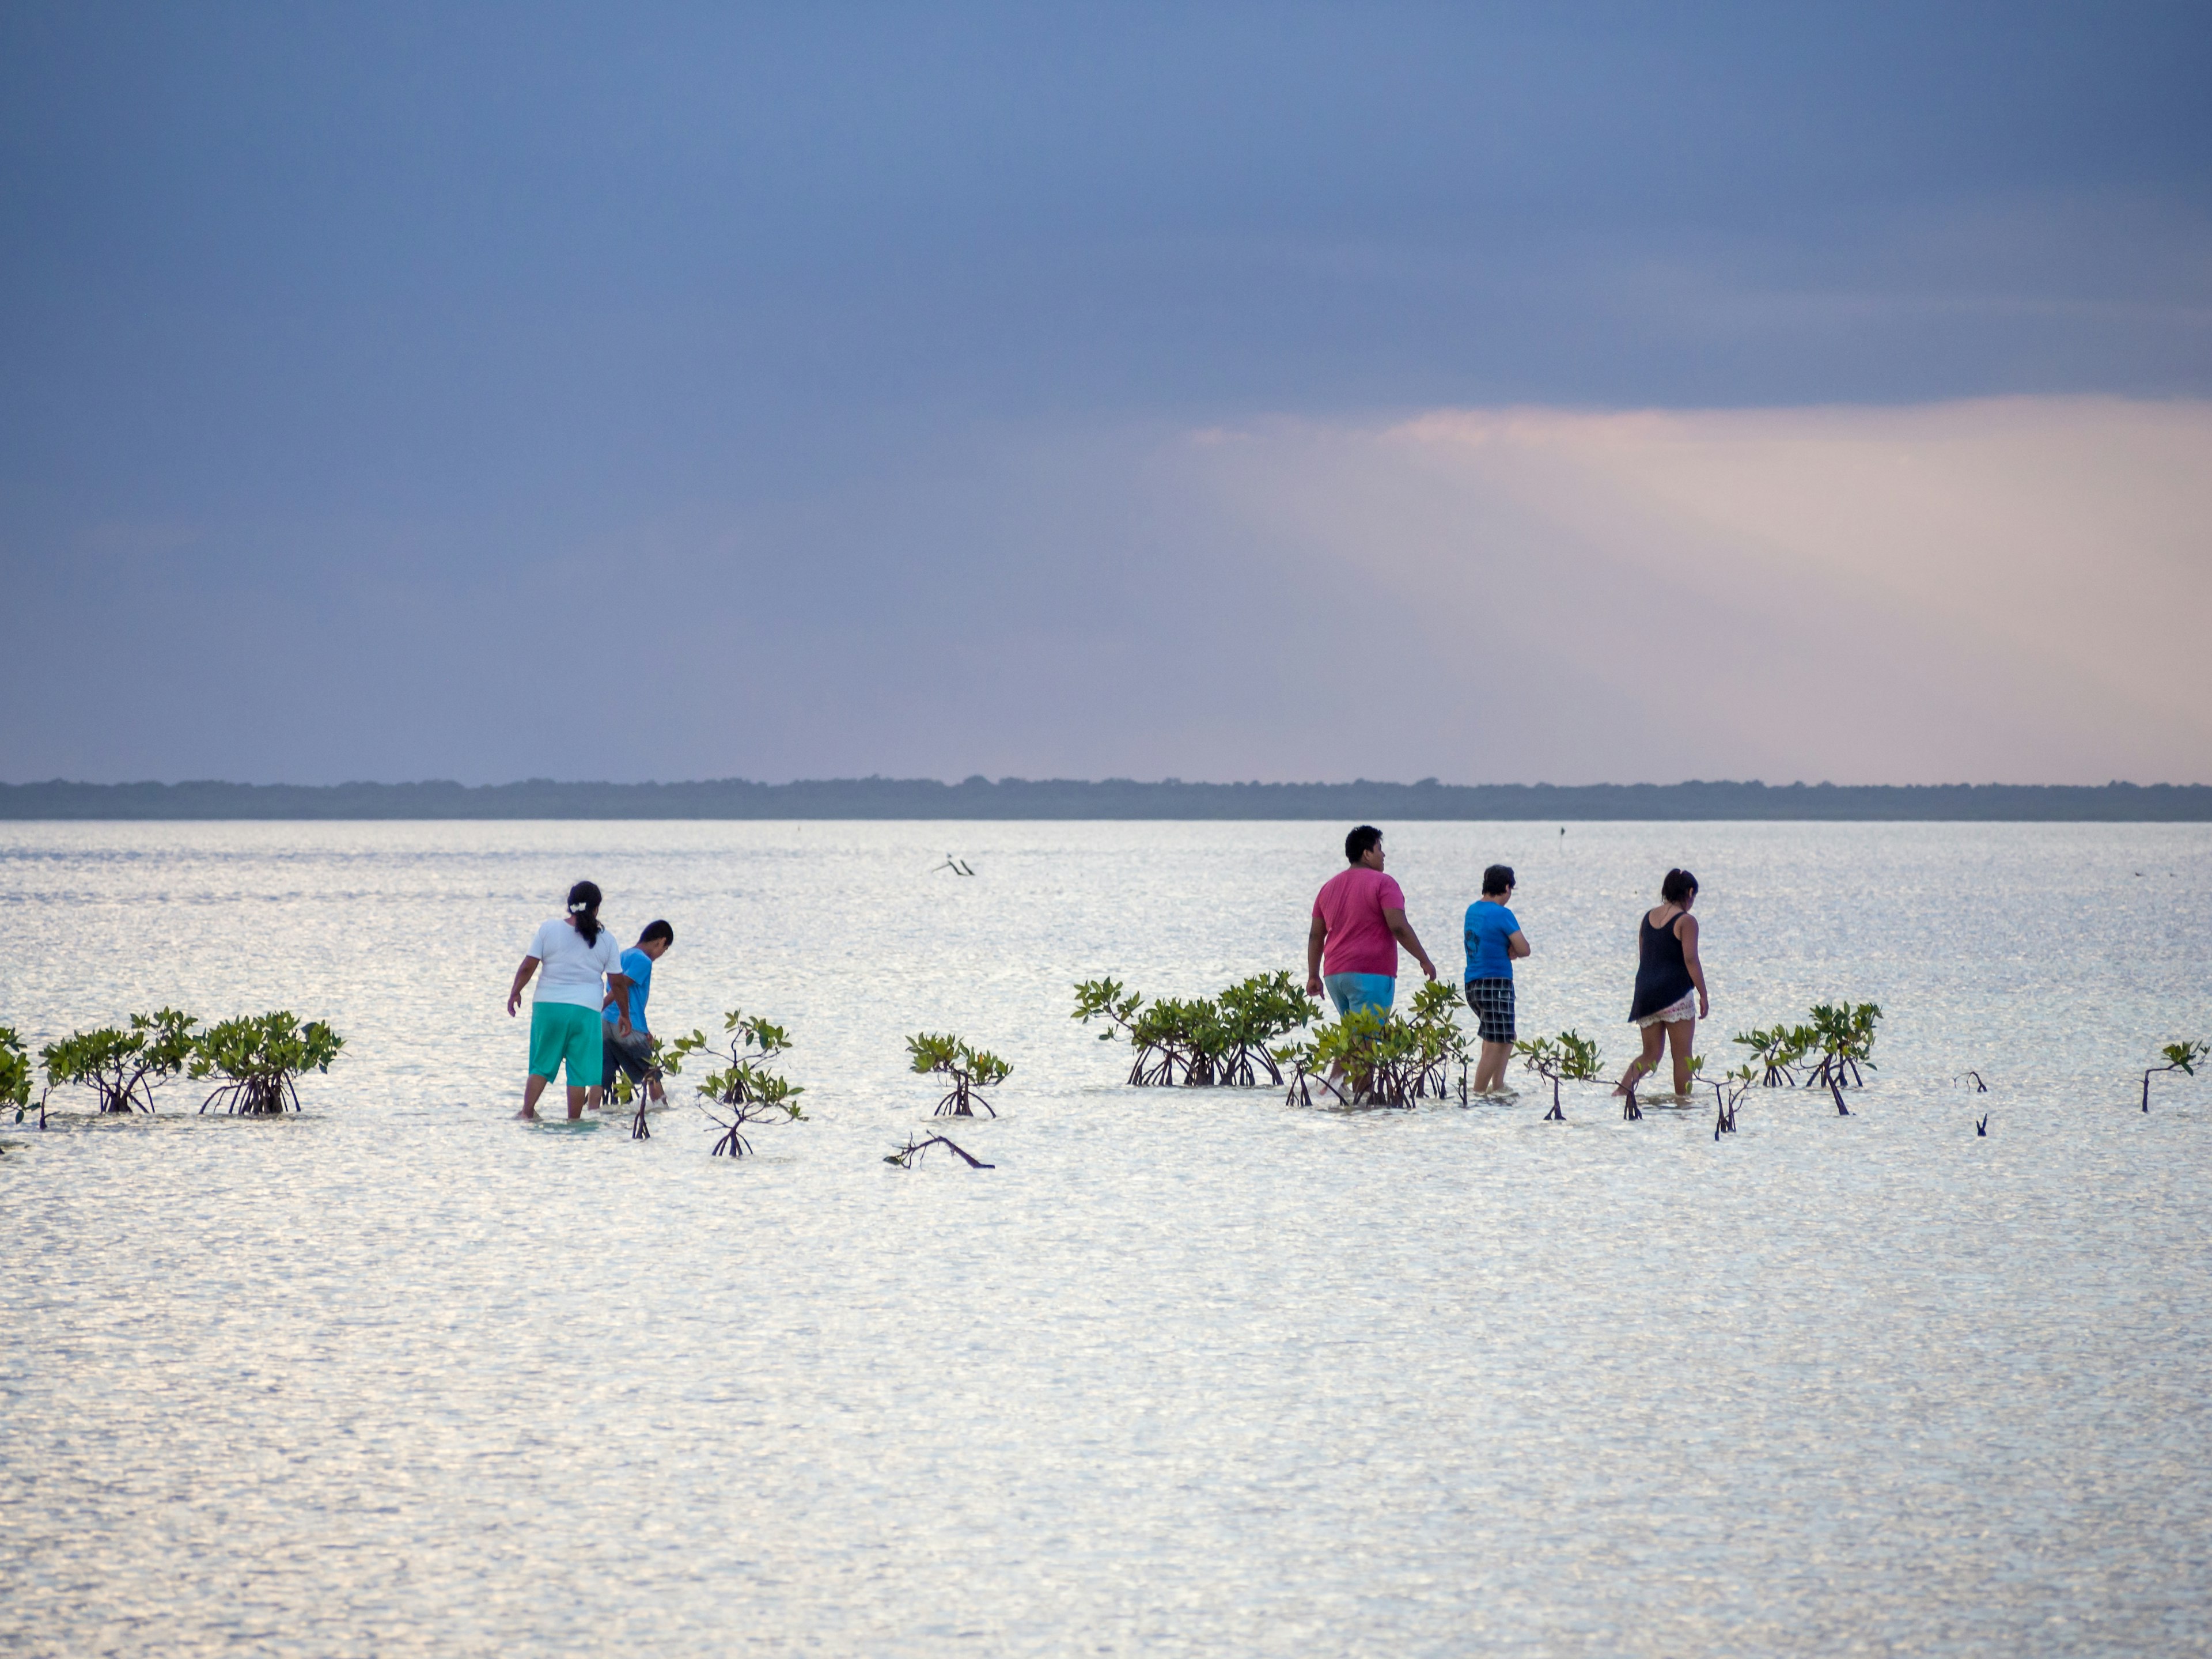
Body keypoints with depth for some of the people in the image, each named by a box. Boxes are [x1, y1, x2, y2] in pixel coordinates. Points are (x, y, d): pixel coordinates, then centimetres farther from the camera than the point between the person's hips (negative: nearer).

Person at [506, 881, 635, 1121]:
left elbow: (528, 967, -3)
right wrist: (625, 1015, 15)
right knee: (579, 1071, 5)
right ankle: (573, 1121, 4)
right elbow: (618, 983, 4)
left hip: (548, 1005, 1)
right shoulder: (605, 940, 1)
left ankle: (527, 1111, 2)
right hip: (585, 1011, -1)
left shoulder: (548, 929, -1)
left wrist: (515, 992, 12)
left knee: (542, 1065, 12)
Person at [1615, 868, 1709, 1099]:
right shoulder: (1686, 921, -7)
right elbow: (1691, 960, -13)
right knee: (1682, 1055, 4)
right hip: (1676, 993, -6)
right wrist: (1703, 995, -9)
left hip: (1646, 993, 6)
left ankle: (1623, 1088, -11)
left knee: (1650, 1055, 10)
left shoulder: (1649, 917, 12)